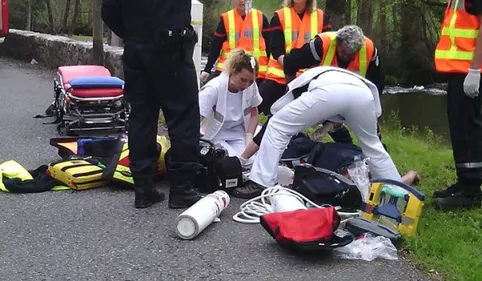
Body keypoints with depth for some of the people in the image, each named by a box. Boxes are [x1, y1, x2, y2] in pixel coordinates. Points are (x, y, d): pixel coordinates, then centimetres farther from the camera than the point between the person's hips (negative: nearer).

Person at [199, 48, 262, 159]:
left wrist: (249, 138, -7)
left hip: (237, 133, 4)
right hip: (214, 135, -4)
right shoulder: (213, 88, -28)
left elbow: (254, 115, 5)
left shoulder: (251, 86, -13)